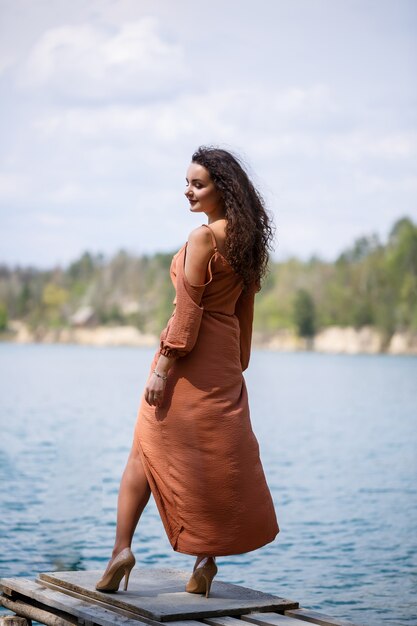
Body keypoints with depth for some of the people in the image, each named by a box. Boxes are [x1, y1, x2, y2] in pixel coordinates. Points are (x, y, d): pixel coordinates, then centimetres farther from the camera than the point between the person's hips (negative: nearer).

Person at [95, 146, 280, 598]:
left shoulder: (202, 238, -15)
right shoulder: (246, 239, 9)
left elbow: (187, 310, -17)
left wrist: (163, 367, -15)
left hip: (190, 355, -7)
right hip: (224, 361, 7)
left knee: (149, 451, 4)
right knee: (218, 454, 10)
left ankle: (123, 547, 2)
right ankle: (206, 559, 11)